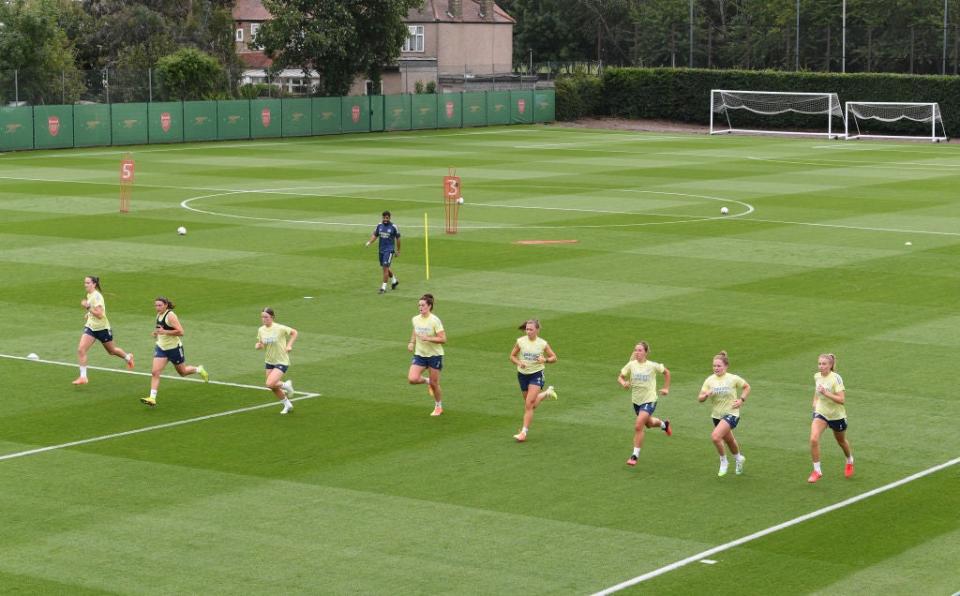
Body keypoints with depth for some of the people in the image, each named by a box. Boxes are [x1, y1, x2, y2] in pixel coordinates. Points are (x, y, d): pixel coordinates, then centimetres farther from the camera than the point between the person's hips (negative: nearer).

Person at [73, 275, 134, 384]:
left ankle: (128, 357, 46)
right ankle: (83, 377, -9)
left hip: (102, 328, -7)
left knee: (111, 351, 15)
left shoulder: (97, 296, -22)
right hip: (90, 327, 7)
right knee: (81, 350, -12)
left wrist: (88, 307, -32)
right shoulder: (89, 295, 5)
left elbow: (99, 314, -29)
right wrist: (89, 314, 10)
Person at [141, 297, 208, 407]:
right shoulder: (159, 315, 5)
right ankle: (152, 398, -13)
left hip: (174, 348, -6)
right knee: (155, 372, -10)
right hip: (161, 347, 6)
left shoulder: (170, 315, -19)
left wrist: (164, 332, -29)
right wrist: (157, 333, 5)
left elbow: (180, 332, -26)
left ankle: (199, 370, 43)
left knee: (182, 372, 13)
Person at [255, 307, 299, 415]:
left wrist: (289, 345, -13)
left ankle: (286, 385, 10)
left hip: (282, 362, -6)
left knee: (270, 384, -21)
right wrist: (258, 345, -14)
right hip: (269, 361, 6)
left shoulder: (280, 328, -18)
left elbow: (294, 332, -3)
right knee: (274, 389, 10)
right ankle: (287, 405, 34)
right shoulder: (261, 330, -3)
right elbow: (261, 344, 9)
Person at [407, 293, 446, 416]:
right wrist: (412, 342, 1)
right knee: (412, 379, -16)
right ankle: (427, 381, 18)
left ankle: (438, 406, 29)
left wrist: (428, 338, -28)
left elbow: (443, 339, -18)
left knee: (434, 384, 4)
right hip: (419, 355, 5)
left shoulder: (435, 320, -16)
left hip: (434, 355, -4)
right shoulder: (415, 319, 1)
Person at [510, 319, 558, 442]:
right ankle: (547, 393, 45)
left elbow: (554, 357, 2)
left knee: (529, 404, -14)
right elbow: (512, 356, 5)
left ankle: (524, 432, -10)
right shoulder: (520, 341, -6)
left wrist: (545, 360, -19)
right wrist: (519, 363, -15)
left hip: (536, 374, -4)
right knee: (528, 403, 18)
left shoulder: (542, 343, -8)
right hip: (523, 374, 4)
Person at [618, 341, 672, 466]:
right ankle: (664, 424, 60)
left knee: (638, 426, -18)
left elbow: (666, 372, 3)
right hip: (636, 400, 5)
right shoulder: (631, 365, -8)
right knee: (648, 424, 26)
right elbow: (620, 377, -1)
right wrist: (623, 383, -23)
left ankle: (635, 455, -7)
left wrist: (666, 388, 3)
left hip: (649, 400, -5)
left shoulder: (652, 366, -15)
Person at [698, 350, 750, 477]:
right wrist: (706, 395, -26)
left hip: (731, 414, -5)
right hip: (717, 415, 5)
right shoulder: (710, 380, -5)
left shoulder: (733, 379, -13)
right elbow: (700, 399, -4)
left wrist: (741, 400, -9)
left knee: (715, 436, -24)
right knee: (729, 440, 23)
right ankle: (739, 458, 52)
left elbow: (747, 387, 5)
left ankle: (723, 462, -2)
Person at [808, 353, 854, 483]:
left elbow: (842, 400, -28)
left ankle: (850, 461, 51)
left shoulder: (836, 378, -22)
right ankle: (817, 471, -8)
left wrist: (826, 393, -35)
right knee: (813, 439, -19)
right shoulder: (817, 376, -5)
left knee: (841, 441, 20)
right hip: (820, 413, 3)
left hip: (836, 415, -3)